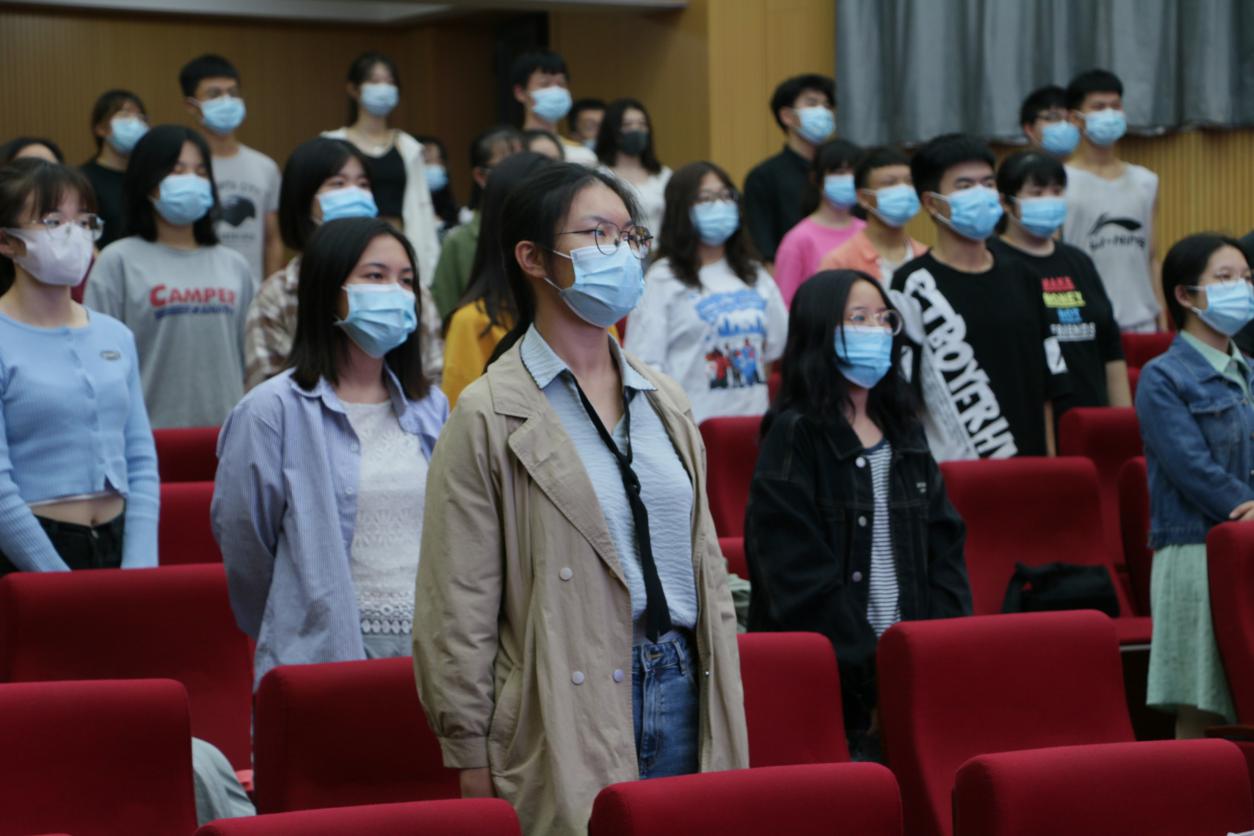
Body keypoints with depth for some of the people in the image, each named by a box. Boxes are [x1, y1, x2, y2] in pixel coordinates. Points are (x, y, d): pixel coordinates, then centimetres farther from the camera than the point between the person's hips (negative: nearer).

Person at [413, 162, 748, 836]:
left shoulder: (665, 403, 15)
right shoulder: (489, 416, -5)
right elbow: (457, 608, -6)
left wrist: (726, 715, 14)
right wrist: (472, 756, -8)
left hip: (680, 693, 6)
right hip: (569, 723, -5)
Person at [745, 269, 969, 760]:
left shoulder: (904, 432, 15)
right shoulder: (794, 437, -6)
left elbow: (945, 546, 12)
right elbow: (799, 573, -13)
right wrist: (871, 670, -16)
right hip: (831, 678, -6)